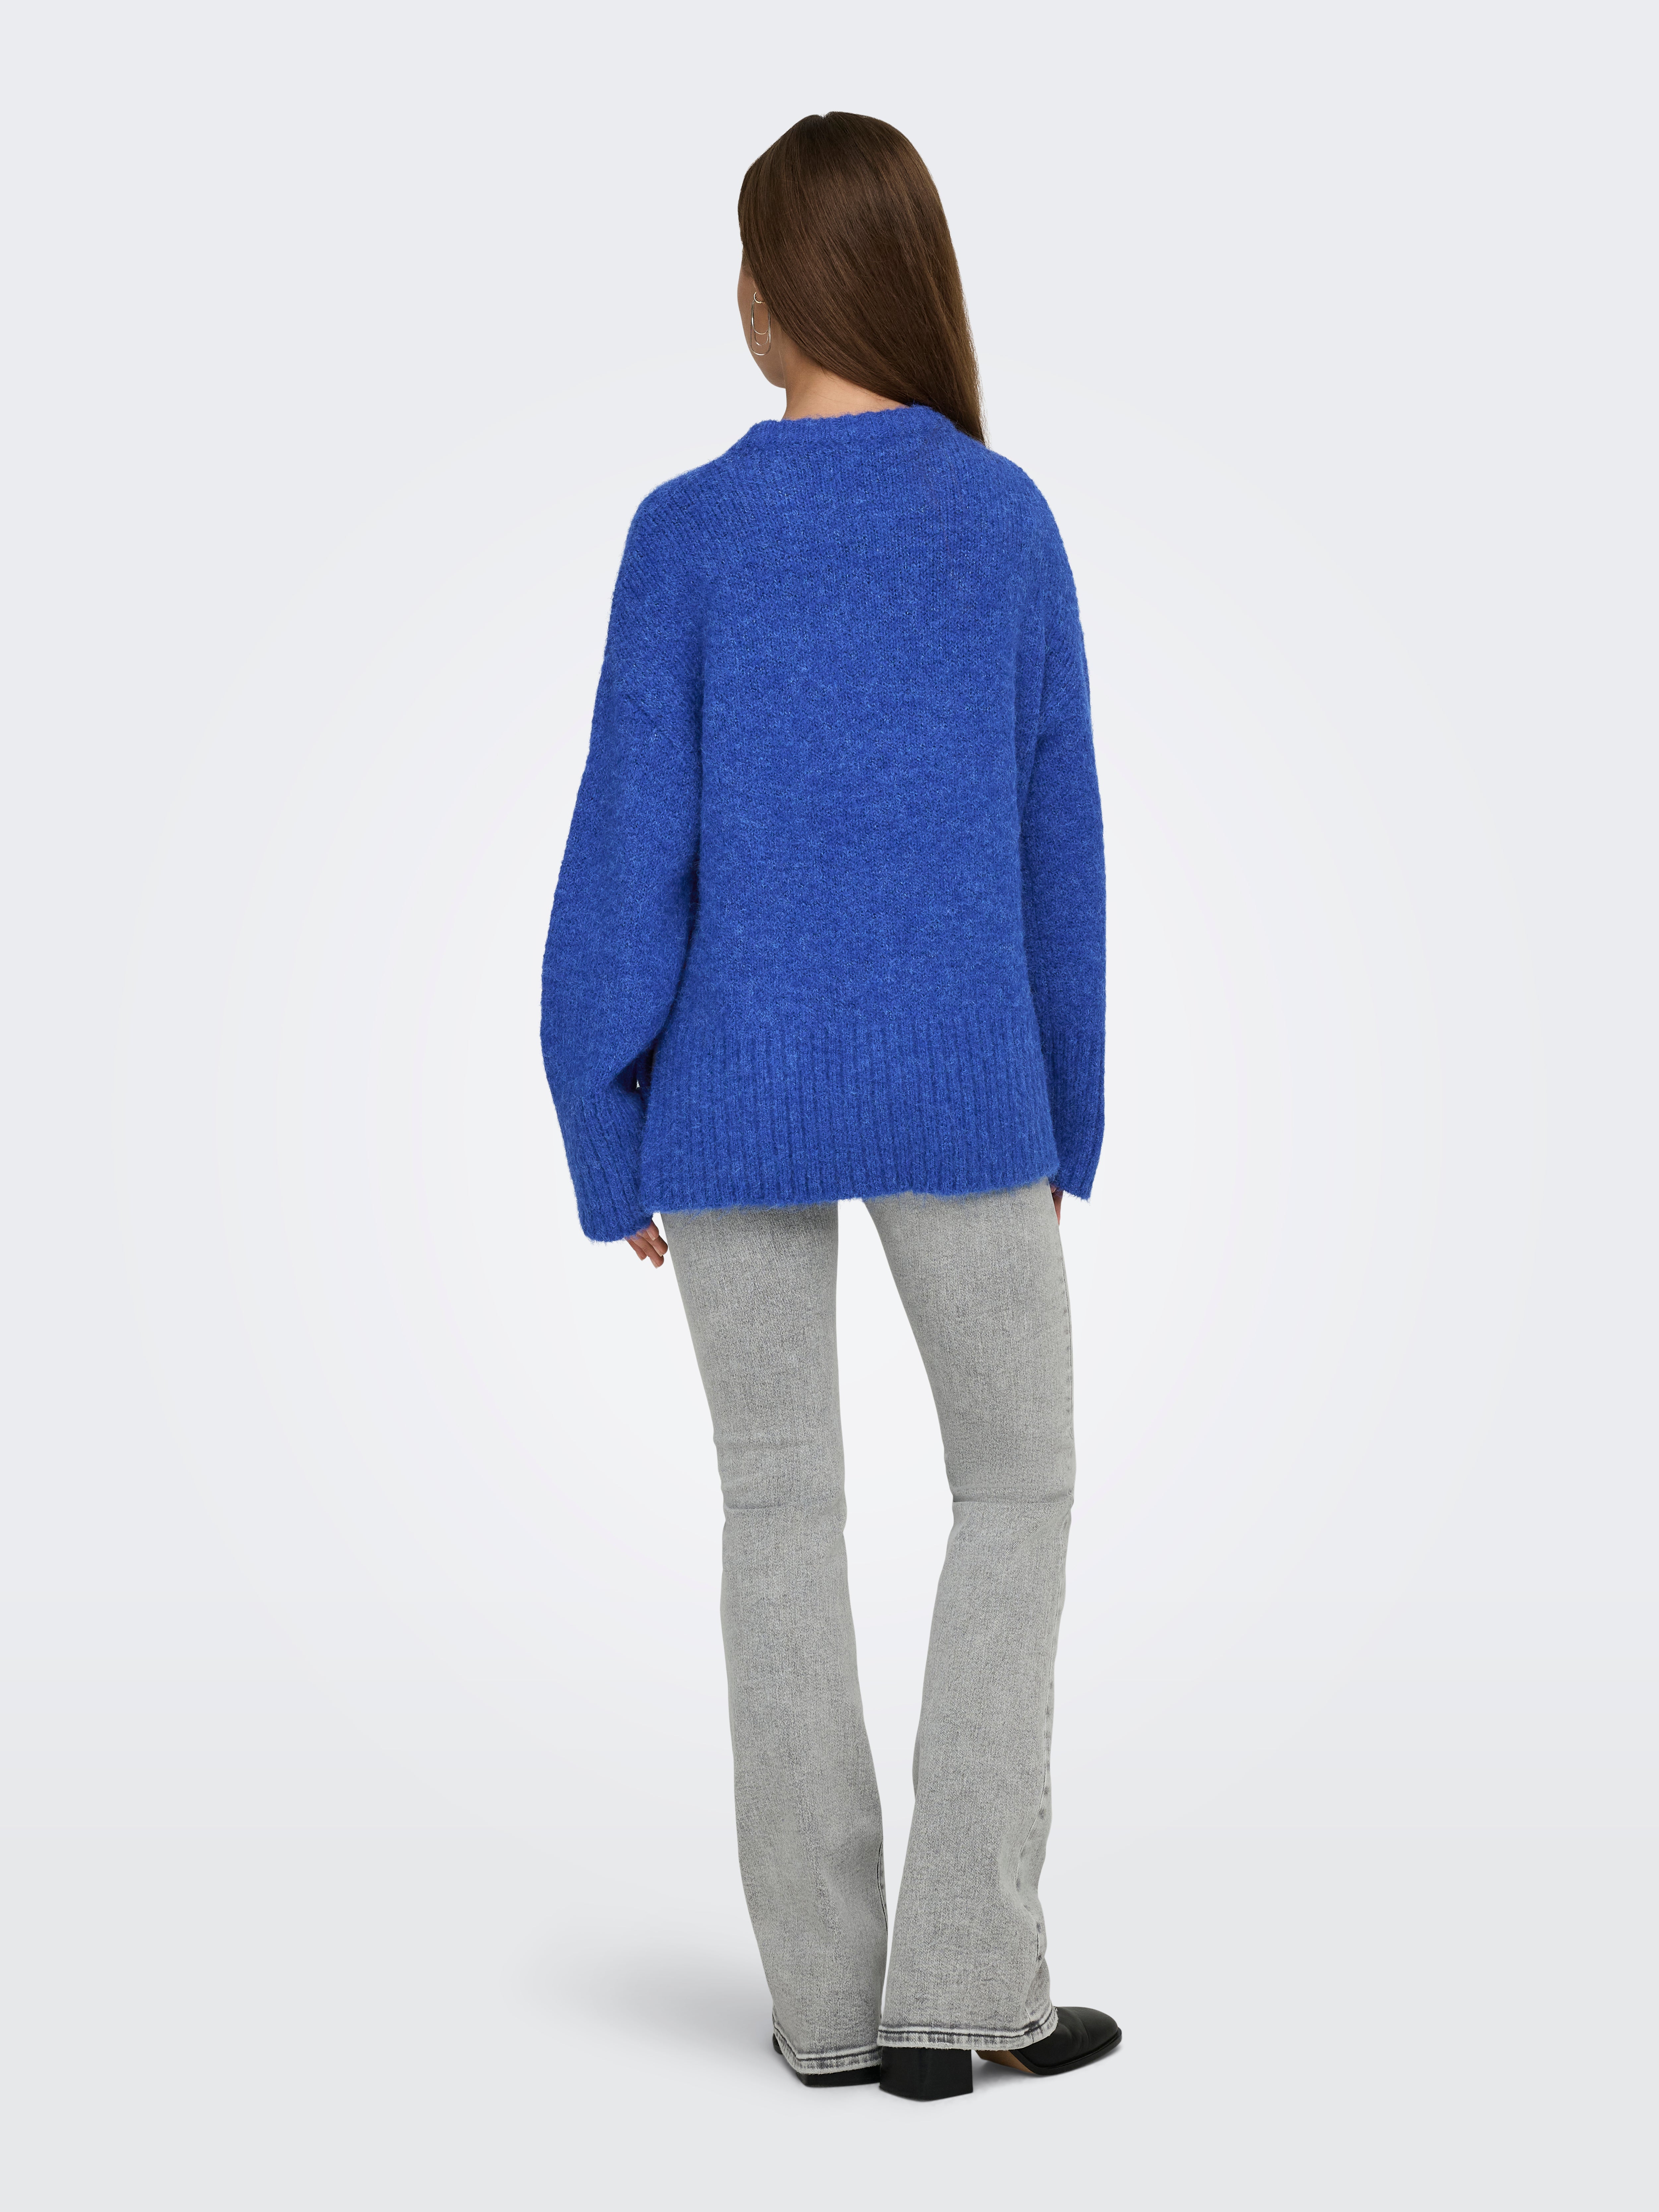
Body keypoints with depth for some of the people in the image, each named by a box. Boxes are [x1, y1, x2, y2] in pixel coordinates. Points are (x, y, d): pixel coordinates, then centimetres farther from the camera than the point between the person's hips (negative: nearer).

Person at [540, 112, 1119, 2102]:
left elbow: (631, 854, -6)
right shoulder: (1010, 523, -1)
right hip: (958, 1097, 0)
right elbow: (1053, 846, 2)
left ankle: (828, 1987, 10)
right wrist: (1062, 1117, 11)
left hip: (738, 1101, 1)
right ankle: (962, 1977, 7)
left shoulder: (685, 536, -5)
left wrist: (609, 1137, 3)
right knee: (1019, 1486, 12)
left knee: (782, 1506, 10)